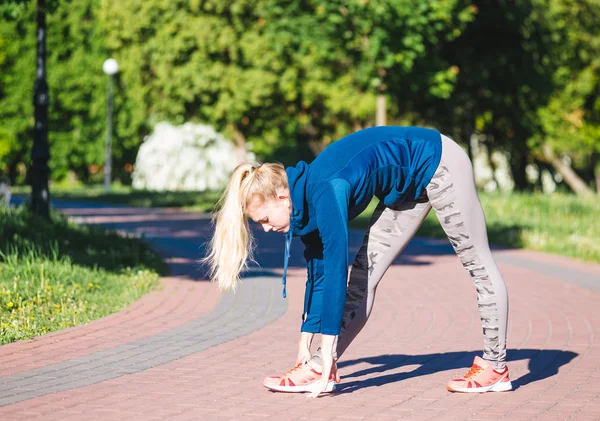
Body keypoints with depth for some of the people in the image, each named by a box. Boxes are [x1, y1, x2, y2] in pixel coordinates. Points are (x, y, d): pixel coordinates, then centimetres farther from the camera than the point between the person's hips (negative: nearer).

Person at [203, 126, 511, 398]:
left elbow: (336, 269, -34)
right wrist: (305, 343, 8)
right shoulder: (308, 204, -6)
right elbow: (318, 274, 4)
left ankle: (495, 367, 7)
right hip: (407, 188, 9)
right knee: (364, 275, 1)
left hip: (438, 163, -9)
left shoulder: (324, 191, -32)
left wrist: (327, 351, -31)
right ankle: (318, 369, -2)